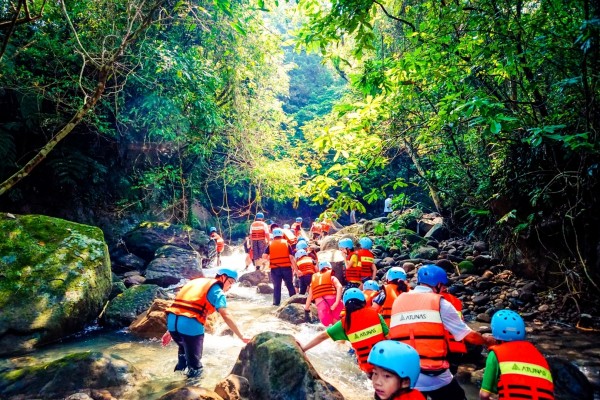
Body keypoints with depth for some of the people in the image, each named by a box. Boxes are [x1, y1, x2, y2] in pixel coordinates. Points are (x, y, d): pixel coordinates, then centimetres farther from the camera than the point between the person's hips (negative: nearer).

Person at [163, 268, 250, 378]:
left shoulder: (194, 282, 27)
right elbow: (226, 316, -8)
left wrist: (170, 332, 32)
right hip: (191, 324, -7)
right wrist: (241, 337, -7)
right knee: (194, 362, 11)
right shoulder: (217, 291, 5)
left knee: (183, 346, 36)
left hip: (172, 322, 7)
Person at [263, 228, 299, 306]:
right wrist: (296, 269, -3)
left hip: (275, 269, 0)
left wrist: (269, 258, 17)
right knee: (290, 285, 12)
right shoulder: (286, 244, 1)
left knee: (276, 286, 7)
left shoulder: (270, 245, 3)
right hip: (286, 268, 0)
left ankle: (276, 302, 6)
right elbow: (291, 257, -5)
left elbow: (264, 256, -5)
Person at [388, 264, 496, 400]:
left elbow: (395, 336, 10)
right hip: (436, 378, -3)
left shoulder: (398, 301, 8)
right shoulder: (439, 303, -3)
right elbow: (468, 335, 0)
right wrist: (487, 341, 20)